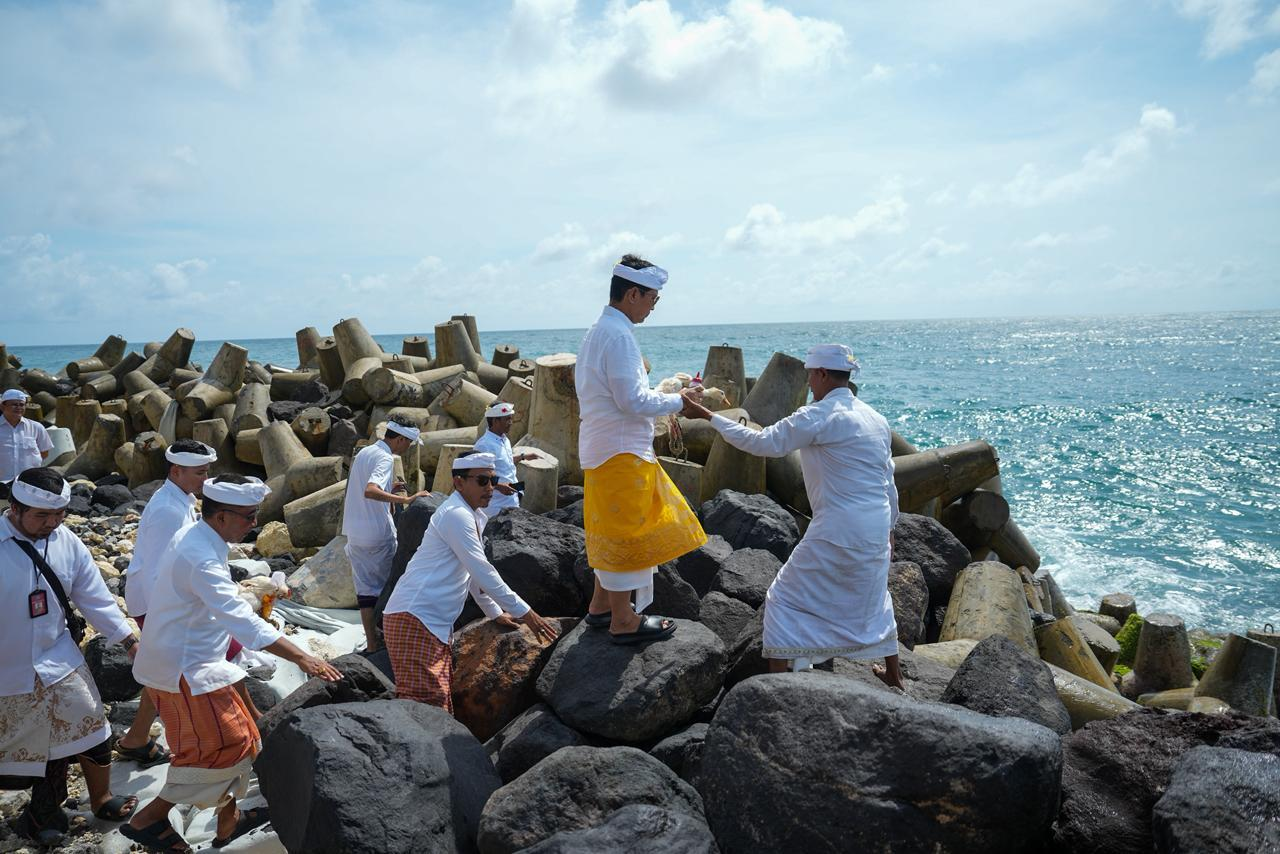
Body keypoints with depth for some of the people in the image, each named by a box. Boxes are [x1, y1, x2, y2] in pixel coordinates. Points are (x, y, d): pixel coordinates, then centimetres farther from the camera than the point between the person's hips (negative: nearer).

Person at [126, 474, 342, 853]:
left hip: (190, 662, 10)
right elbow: (241, 619, -35)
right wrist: (302, 658, -38)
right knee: (225, 745, -1)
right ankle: (149, 818, 11)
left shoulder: (196, 538, 3)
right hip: (185, 672, -10)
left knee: (235, 740, 16)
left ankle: (228, 819, 30)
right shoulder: (199, 558, -28)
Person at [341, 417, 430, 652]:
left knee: (365, 587, 8)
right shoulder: (385, 458, -15)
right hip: (378, 534, -7)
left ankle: (372, 642, 10)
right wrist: (405, 499, -37)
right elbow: (370, 491, -32)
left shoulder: (364, 452, 13)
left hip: (354, 533, 7)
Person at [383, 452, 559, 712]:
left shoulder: (473, 516, 17)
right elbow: (482, 572, -19)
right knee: (426, 703, -16)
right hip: (415, 620, -10)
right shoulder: (456, 515, -15)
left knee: (440, 704, 10)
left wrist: (495, 612, 31)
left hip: (436, 623, 10)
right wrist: (523, 612, -14)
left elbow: (475, 572, 27)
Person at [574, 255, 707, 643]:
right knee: (625, 533, -1)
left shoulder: (599, 331, 15)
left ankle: (601, 606, 30)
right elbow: (632, 400, -21)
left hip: (605, 450, 10)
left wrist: (664, 401, 15)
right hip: (621, 452, -10)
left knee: (614, 531, 20)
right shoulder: (618, 335, -18)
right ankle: (624, 621, 9)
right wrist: (677, 401, -9)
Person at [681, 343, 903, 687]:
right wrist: (889, 526, 28)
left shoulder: (819, 416, -14)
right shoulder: (875, 417, 11)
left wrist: (708, 416, -12)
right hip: (877, 530, 8)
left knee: (785, 599, 5)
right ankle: (893, 675, 40)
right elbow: (888, 479, 16)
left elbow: (762, 443, -17)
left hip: (838, 532, -8)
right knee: (872, 598, 28)